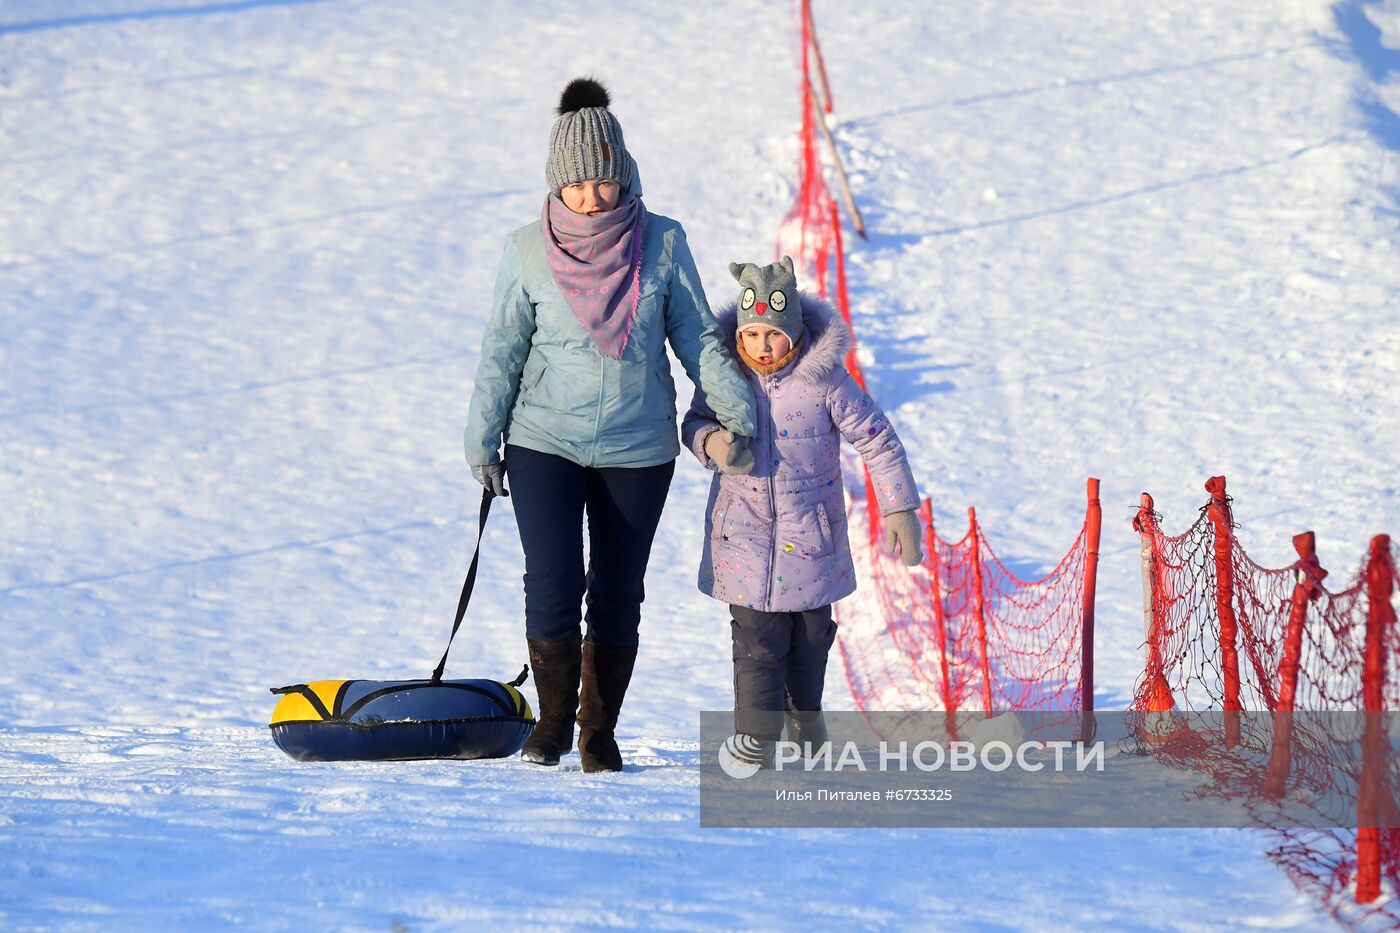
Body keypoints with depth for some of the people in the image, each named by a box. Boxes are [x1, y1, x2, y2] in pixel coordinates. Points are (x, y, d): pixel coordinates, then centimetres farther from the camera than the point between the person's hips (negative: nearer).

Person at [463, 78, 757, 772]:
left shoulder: (661, 244, -1)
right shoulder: (528, 251, -2)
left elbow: (696, 336, 5)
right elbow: (502, 350, 5)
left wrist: (734, 404, -5)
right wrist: (482, 440, 4)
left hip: (638, 448, 1)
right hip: (544, 442, -1)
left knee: (618, 594, 5)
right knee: (552, 584, -12)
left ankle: (599, 729, 19)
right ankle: (553, 717, 8)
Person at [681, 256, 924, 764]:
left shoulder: (824, 380, -11)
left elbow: (877, 440, -4)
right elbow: (695, 421, 10)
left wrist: (899, 509, -5)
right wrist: (709, 440, -16)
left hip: (810, 531, 0)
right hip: (745, 528, 0)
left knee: (811, 631, 13)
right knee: (756, 635, -8)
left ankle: (804, 712, 35)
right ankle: (756, 732, 0)